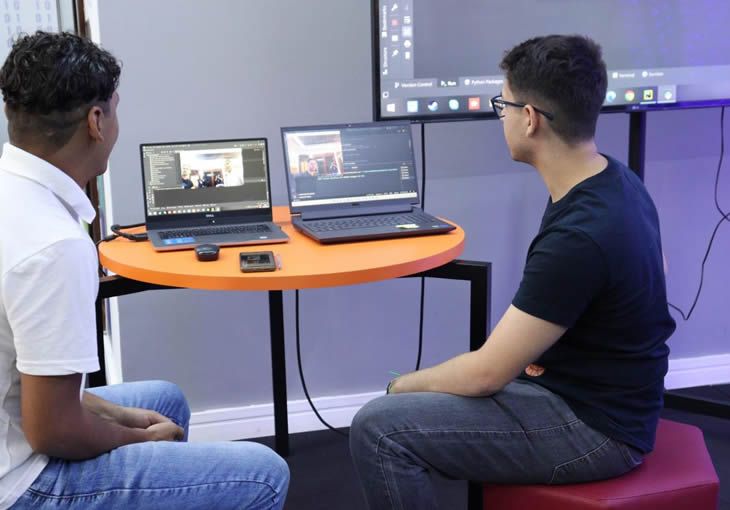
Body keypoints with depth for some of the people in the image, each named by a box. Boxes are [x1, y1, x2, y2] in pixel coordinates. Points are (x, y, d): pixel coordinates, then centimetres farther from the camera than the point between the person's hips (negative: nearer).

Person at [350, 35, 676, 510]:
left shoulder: (579, 236, -30)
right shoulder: (616, 181, 0)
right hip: (597, 388, 10)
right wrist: (522, 343, 6)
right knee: (422, 387, 18)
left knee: (379, 428, -15)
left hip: (592, 425, -10)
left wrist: (407, 385, -4)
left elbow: (486, 374, -24)